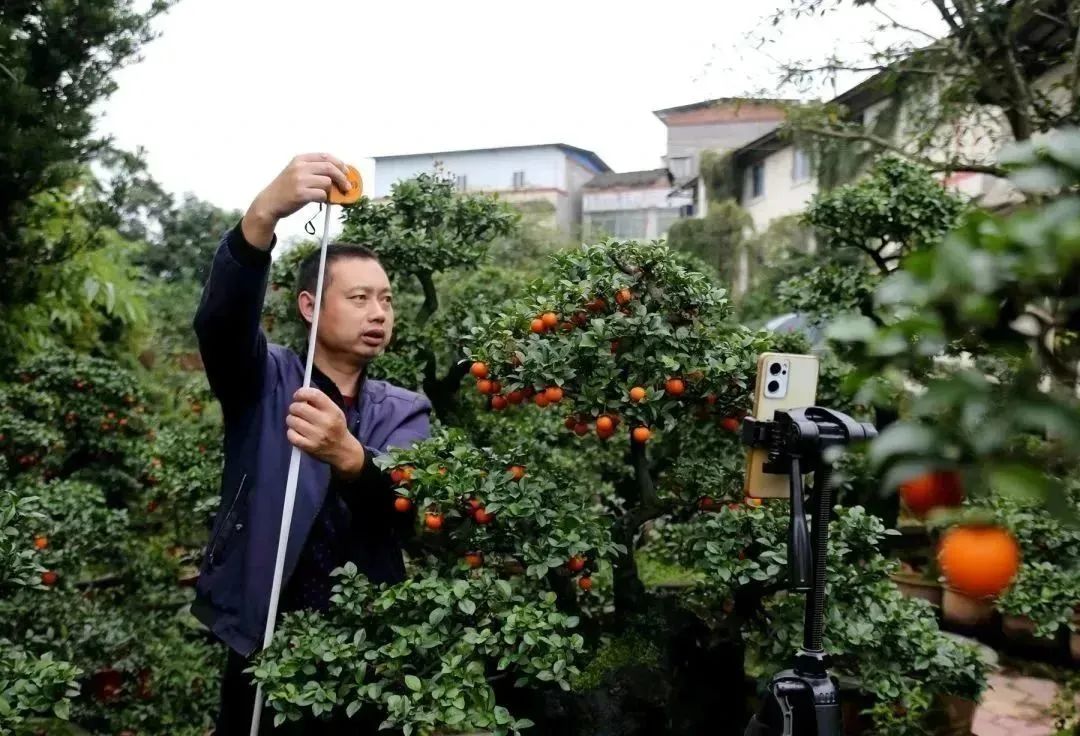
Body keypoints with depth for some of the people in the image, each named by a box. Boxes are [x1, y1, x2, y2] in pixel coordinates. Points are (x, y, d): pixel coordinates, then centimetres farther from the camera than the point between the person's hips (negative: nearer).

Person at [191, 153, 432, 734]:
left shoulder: (405, 411, 2)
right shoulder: (266, 382, -2)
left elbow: (404, 501, -18)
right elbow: (219, 321, -24)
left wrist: (347, 455, -40)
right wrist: (264, 212, -41)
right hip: (264, 650, -1)